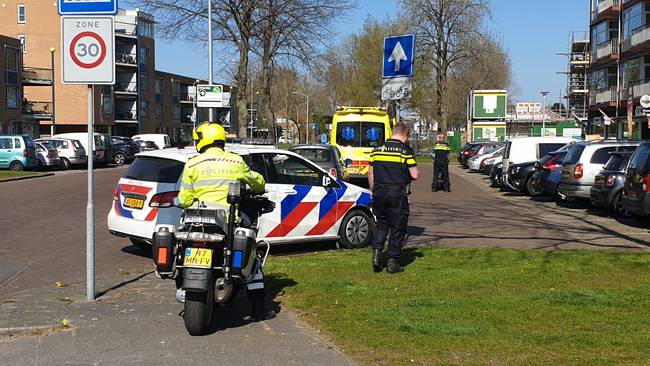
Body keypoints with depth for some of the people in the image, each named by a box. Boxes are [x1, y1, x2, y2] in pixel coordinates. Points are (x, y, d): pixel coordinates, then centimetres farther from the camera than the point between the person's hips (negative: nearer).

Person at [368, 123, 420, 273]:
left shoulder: (377, 149, 8)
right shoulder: (405, 150, -7)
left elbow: (370, 173, 11)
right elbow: (414, 175, -8)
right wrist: (417, 174, 15)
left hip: (379, 193, 4)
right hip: (397, 194, -4)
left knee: (381, 224, 19)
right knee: (397, 228, 6)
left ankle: (376, 253, 4)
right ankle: (392, 262, 7)